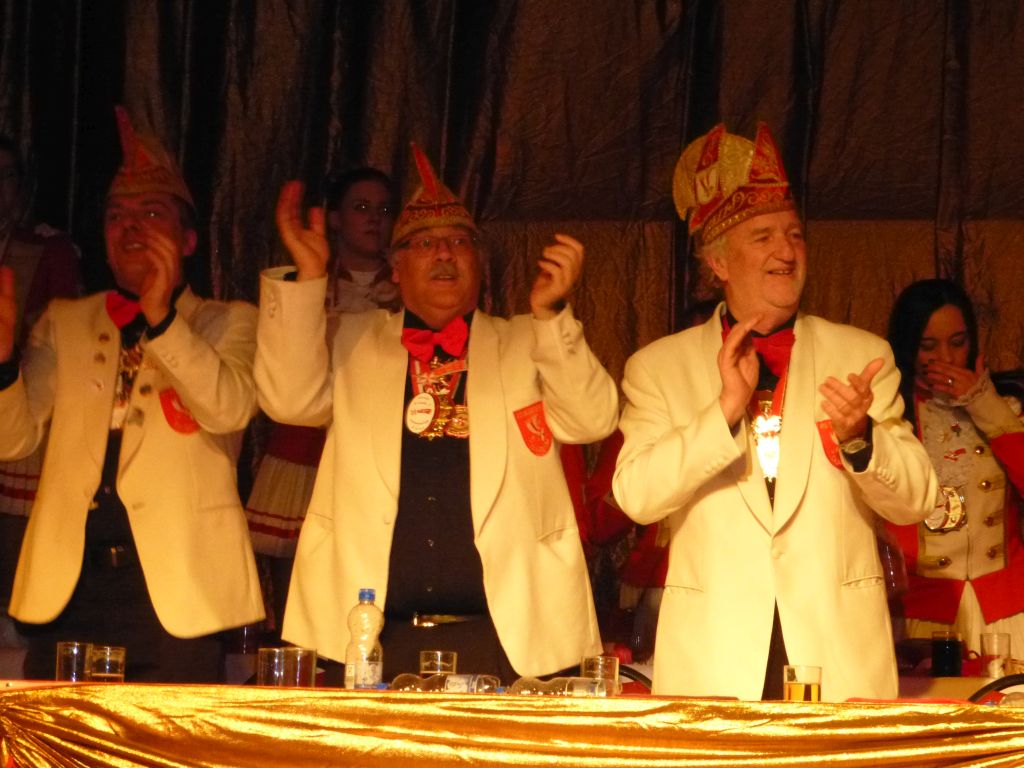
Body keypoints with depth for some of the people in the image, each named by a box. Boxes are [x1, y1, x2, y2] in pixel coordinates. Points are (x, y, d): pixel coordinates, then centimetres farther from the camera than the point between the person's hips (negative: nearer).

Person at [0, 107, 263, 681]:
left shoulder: (228, 324, 10)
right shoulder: (64, 323, 18)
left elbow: (231, 409, -10)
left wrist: (161, 317, -19)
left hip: (175, 589, -3)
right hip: (69, 582, 3)